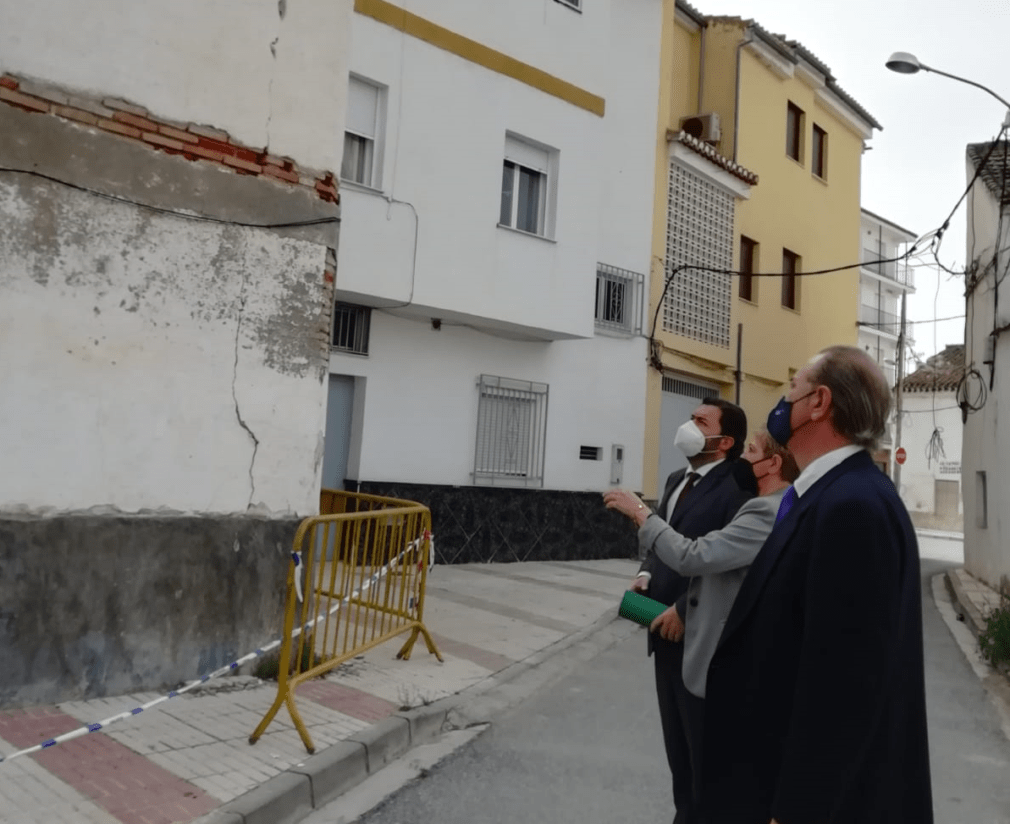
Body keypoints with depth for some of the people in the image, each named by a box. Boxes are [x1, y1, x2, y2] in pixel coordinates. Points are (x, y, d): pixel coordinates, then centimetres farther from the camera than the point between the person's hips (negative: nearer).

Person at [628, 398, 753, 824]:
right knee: (676, 737, 20)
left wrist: (685, 611, -20)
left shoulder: (737, 488, -18)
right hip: (667, 631, 9)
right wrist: (645, 575, 1)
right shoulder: (677, 480, 12)